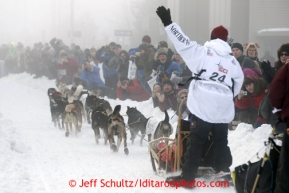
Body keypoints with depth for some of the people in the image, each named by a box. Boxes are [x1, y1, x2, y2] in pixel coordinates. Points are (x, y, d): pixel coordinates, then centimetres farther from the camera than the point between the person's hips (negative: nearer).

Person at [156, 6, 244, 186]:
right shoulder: (234, 62, 12)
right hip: (223, 109, 4)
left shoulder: (203, 53, -1)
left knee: (196, 141, -2)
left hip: (203, 106, -4)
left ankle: (188, 176, -3)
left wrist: (168, 23, -5)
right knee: (221, 141, 16)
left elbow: (184, 43, -7)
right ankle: (225, 173, 15)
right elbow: (238, 85, 19)